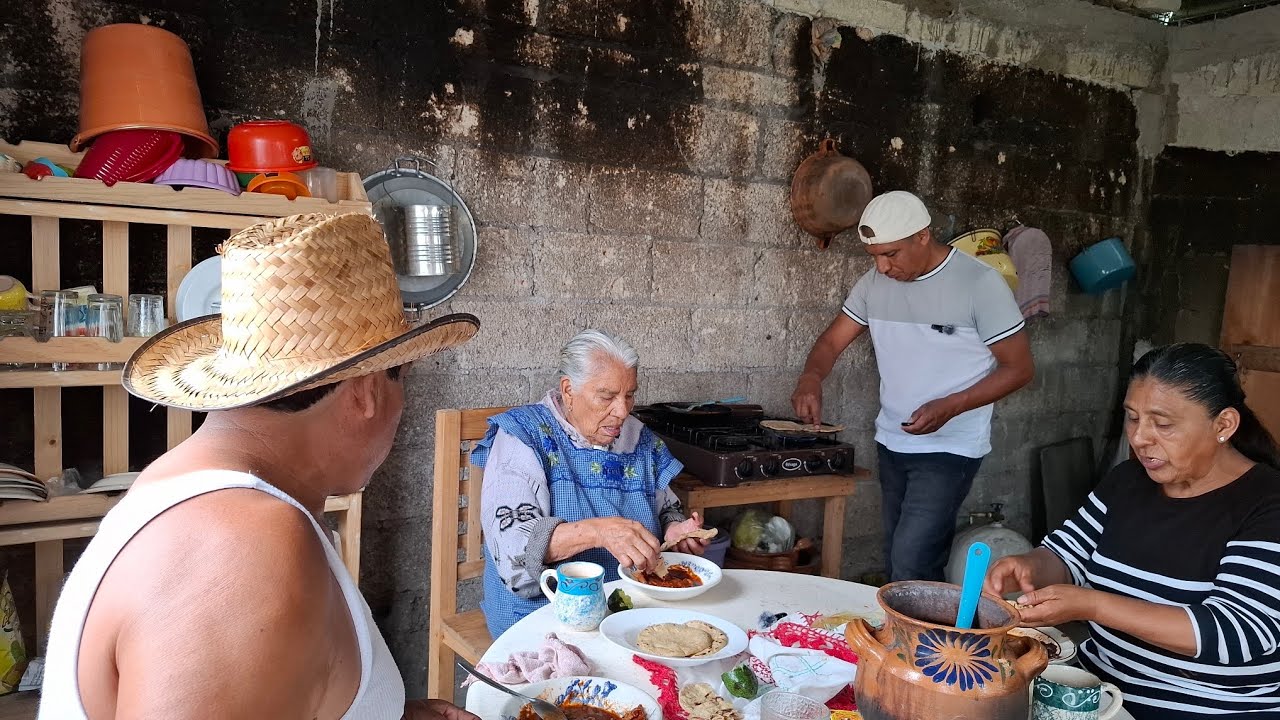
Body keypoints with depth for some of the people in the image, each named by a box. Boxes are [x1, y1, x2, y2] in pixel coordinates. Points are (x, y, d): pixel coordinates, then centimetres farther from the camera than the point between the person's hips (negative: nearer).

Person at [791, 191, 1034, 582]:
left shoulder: (980, 283, -13)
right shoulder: (875, 282, 3)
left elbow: (1019, 367, -10)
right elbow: (832, 341, 7)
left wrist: (949, 407, -22)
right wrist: (811, 377, -16)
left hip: (950, 448, -6)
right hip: (892, 444, 6)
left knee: (910, 565, -14)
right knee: (897, 562, 15)